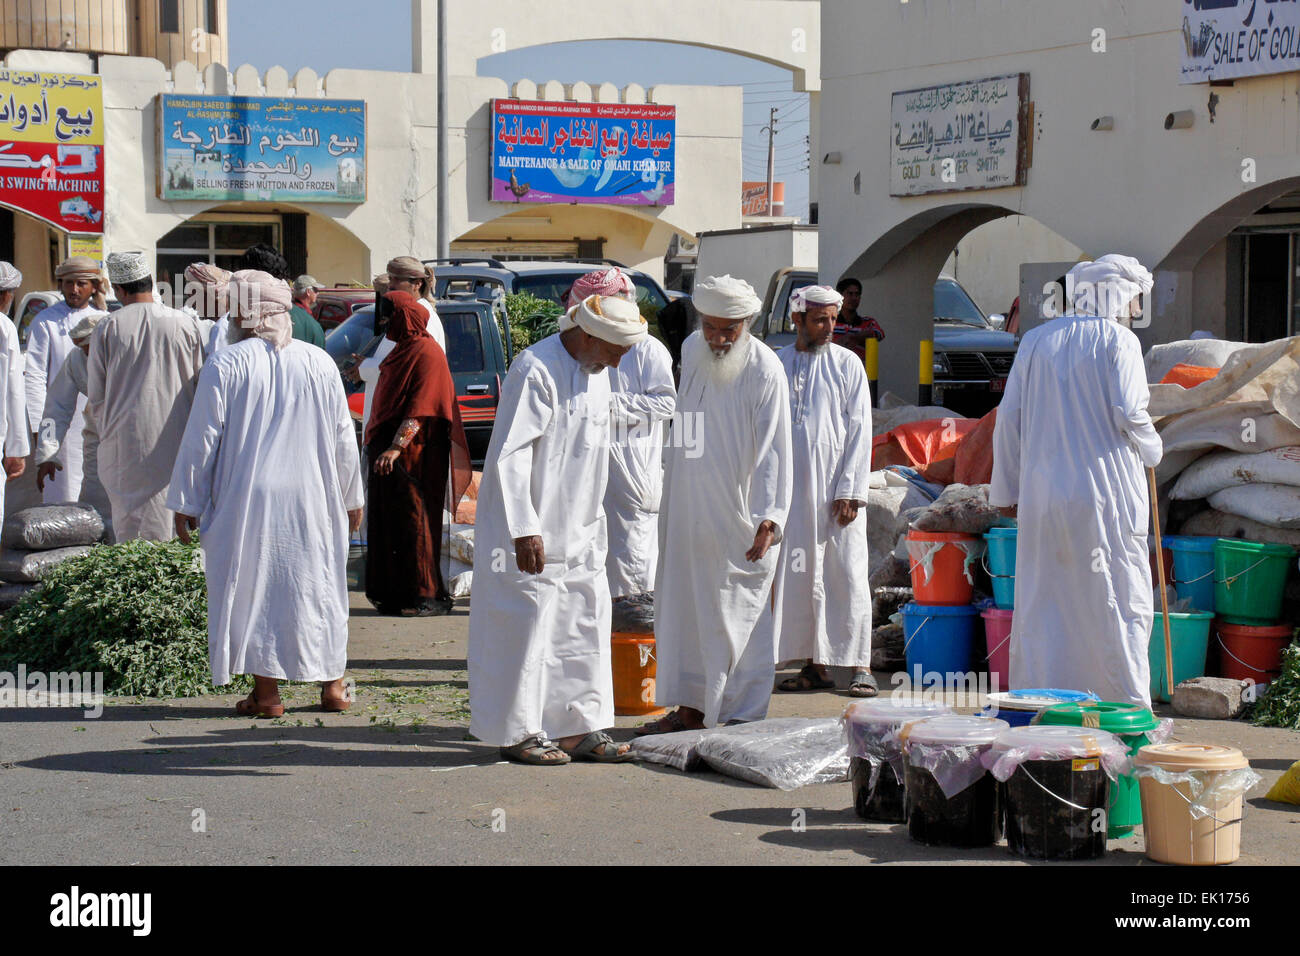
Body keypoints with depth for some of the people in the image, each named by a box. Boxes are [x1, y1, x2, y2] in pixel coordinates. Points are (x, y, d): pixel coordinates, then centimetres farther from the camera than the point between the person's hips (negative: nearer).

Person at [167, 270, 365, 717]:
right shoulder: (319, 363, 2)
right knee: (316, 584, 13)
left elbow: (202, 440, -7)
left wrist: (185, 502, 2)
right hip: (311, 500, 3)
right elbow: (344, 440, 7)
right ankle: (332, 685, 17)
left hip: (246, 501, -3)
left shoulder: (225, 366, -9)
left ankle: (267, 692, 6)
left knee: (252, 586, 6)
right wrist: (351, 498, 18)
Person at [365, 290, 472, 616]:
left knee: (415, 521, -7)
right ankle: (394, 595, 13)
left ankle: (431, 595, -2)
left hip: (415, 455, -9)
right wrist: (376, 443, 20)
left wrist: (397, 446, -25)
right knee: (389, 523, 8)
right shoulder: (401, 351, 17)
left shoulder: (427, 353, -11)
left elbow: (420, 407, -19)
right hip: (388, 451, 9)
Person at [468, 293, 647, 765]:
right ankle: (516, 732, 6)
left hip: (577, 531, 9)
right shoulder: (536, 371, -19)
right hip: (531, 531, -9)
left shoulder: (596, 373, 10)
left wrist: (594, 521, 20)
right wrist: (524, 529, -25)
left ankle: (578, 729, 15)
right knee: (524, 624, -3)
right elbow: (509, 455, -22)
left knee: (585, 622, 8)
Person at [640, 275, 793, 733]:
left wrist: (768, 518, -29)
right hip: (688, 507, 7)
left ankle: (744, 716, 6)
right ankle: (692, 707, 24)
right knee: (685, 605, 13)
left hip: (739, 516, -7)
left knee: (739, 616, -3)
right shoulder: (691, 350, 4)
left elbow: (773, 451, -20)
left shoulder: (765, 371, -16)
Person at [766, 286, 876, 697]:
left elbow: (859, 430, -1)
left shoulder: (847, 363, 2)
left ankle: (860, 666, 0)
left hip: (837, 488, -3)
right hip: (792, 489, 3)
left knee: (848, 575, -4)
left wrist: (850, 490, -9)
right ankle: (816, 665, 11)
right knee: (799, 577, 4)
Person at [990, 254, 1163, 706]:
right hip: (1106, 488, -4)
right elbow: (1129, 414, -12)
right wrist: (1151, 449, 9)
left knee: (1042, 601, 8)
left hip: (1043, 490, 4)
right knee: (1120, 601, 3)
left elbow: (1009, 417, 9)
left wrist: (1006, 487, 14)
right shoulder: (1119, 341, -4)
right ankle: (1128, 707, 4)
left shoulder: (1036, 340, 10)